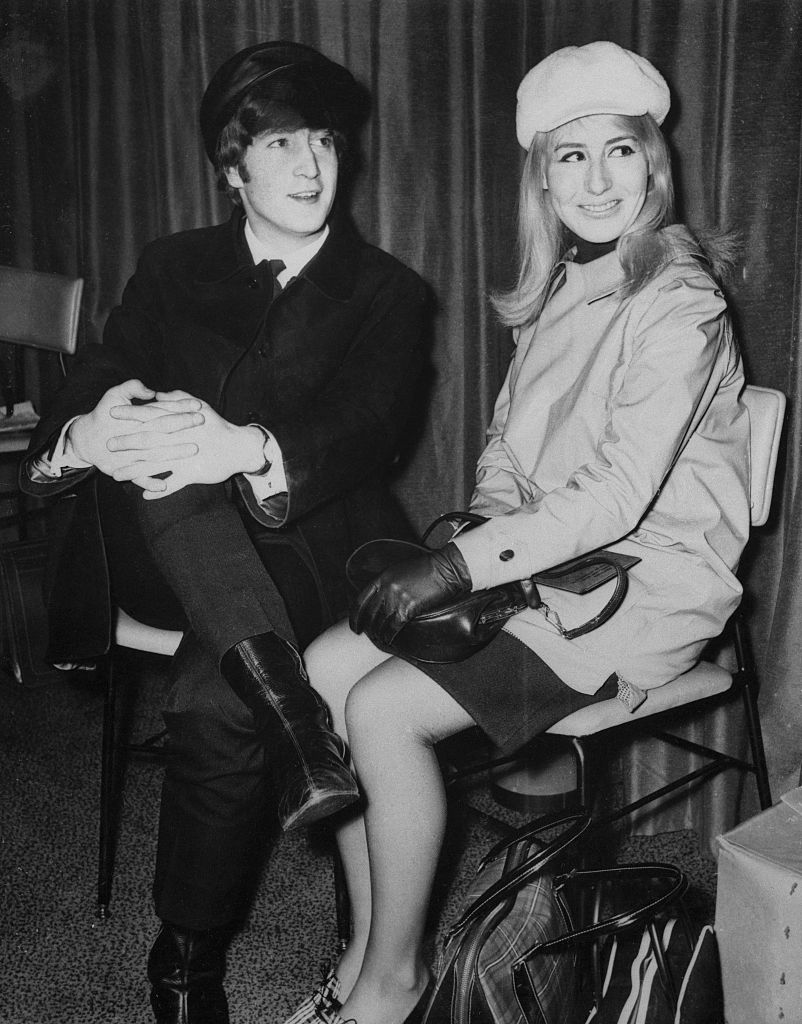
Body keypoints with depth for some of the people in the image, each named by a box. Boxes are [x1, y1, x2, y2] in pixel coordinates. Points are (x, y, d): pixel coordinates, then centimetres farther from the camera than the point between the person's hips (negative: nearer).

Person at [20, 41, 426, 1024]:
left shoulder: (387, 291, 6)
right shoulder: (173, 268, 13)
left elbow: (363, 429, -12)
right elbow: (79, 400, 2)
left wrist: (246, 451, -33)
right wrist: (85, 436, -25)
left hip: (308, 551, -2)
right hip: (167, 553, 2)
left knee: (211, 697, -29)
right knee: (144, 444, -29)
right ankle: (289, 711, -38)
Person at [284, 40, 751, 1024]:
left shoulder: (679, 306, -14)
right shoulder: (558, 290, 12)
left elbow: (619, 495, -22)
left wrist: (463, 563, -23)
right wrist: (483, 533, -5)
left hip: (645, 585, -7)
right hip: (542, 559, 8)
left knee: (384, 707, -21)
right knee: (324, 668, -8)